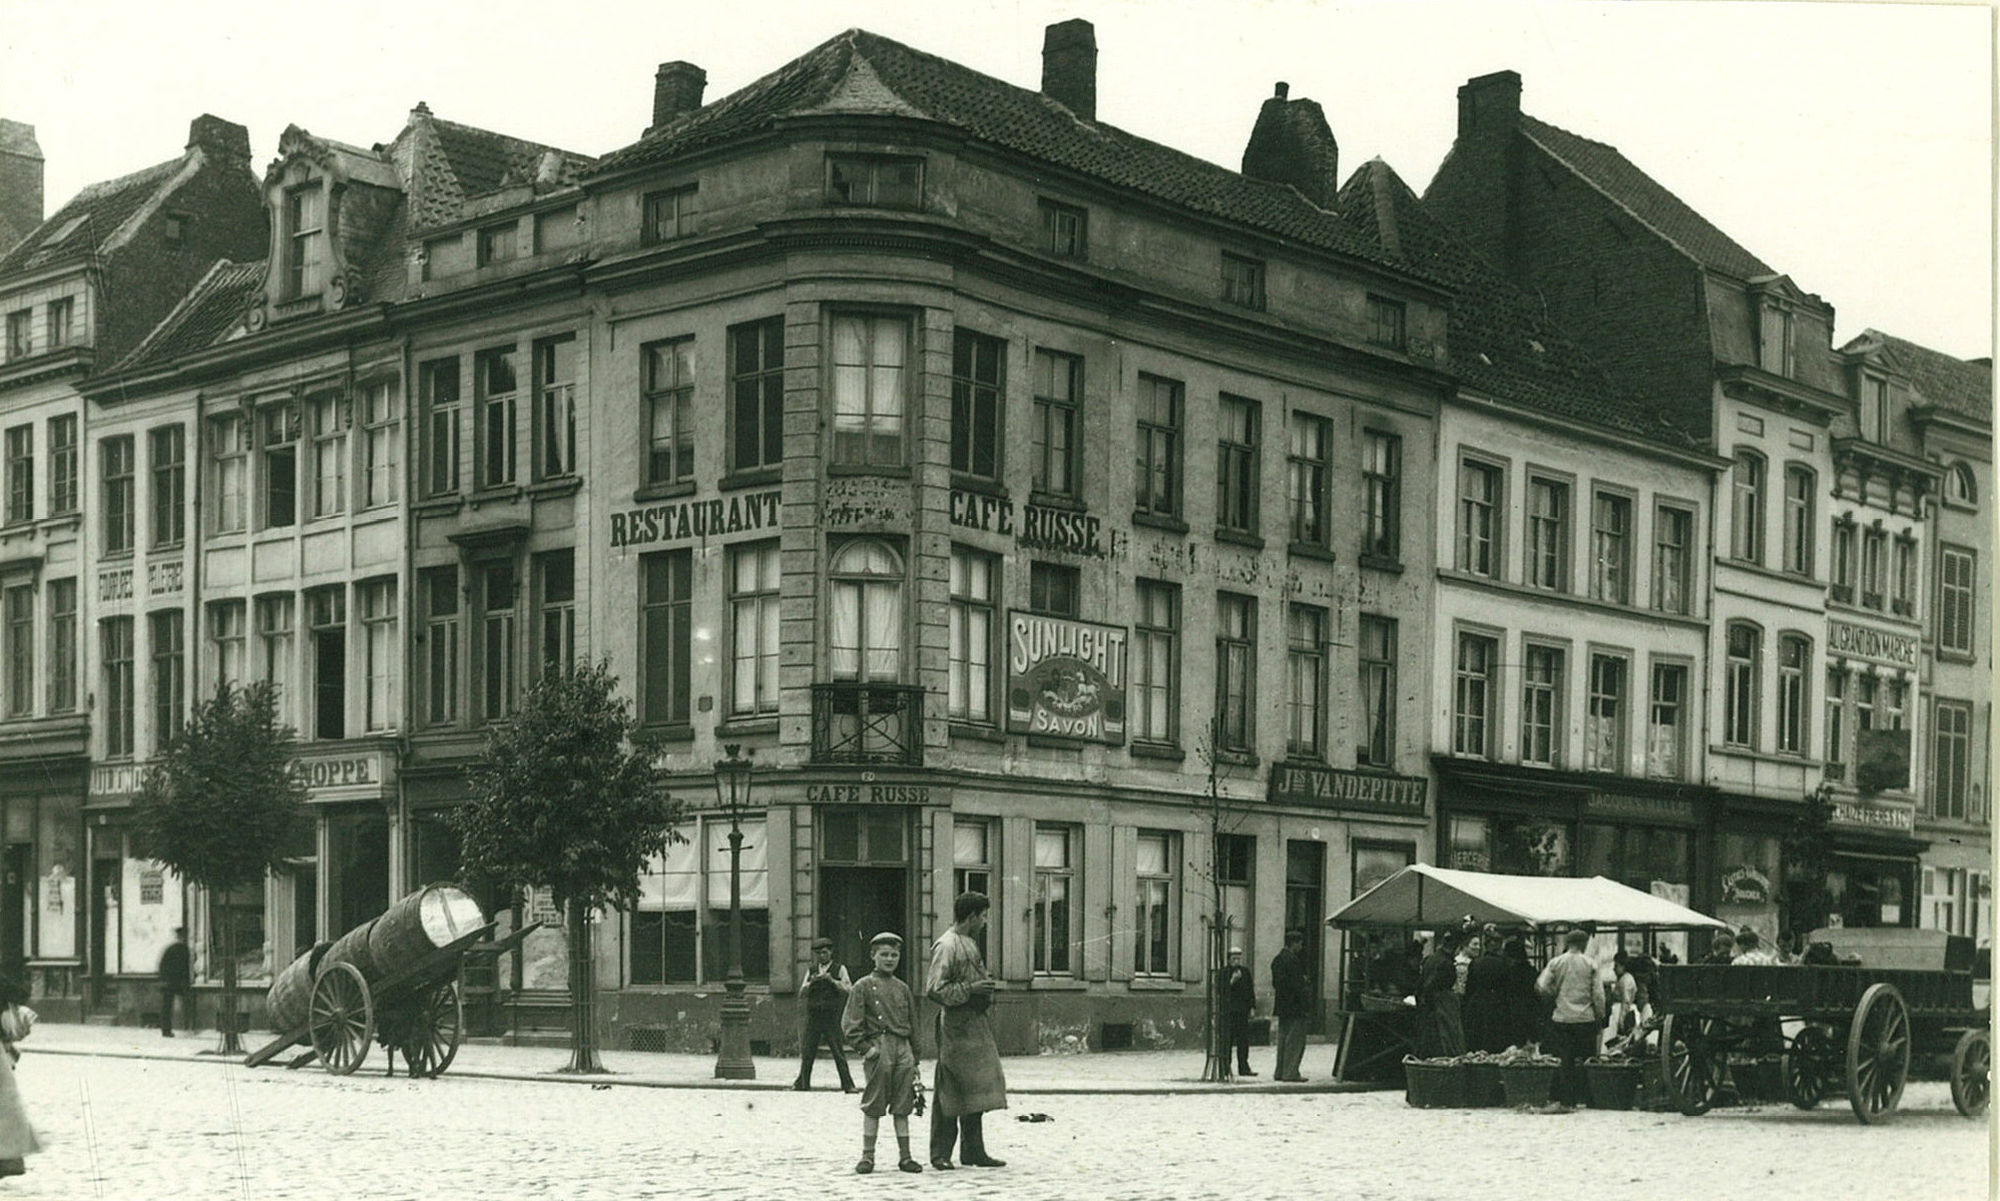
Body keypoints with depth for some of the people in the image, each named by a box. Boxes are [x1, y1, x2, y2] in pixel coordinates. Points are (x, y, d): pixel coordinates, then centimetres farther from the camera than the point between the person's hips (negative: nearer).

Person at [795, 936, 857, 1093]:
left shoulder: (840, 969, 5)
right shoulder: (811, 970, 15)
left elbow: (848, 990, -4)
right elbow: (802, 993, 10)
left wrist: (832, 980, -14)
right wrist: (811, 983, -8)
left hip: (832, 1017, -3)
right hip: (813, 1017, 3)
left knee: (838, 1053, -5)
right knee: (807, 1052, 3)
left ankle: (847, 1084, -2)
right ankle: (803, 1083, 12)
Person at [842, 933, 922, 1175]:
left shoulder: (902, 988, 15)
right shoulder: (863, 987, 0)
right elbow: (850, 1023, -4)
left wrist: (915, 1058, 14)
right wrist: (866, 1047, -13)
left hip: (903, 1049, 4)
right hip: (878, 1048, -4)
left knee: (902, 1107, 6)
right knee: (873, 1107, -2)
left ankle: (905, 1156, 11)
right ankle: (867, 1156, 5)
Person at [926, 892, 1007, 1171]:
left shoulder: (970, 943, 17)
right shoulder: (946, 946, -13)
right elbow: (934, 989, -19)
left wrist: (985, 987, 15)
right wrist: (970, 989, -21)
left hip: (975, 1025, 9)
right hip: (956, 1027, -9)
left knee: (973, 1089, 10)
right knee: (948, 1091, -4)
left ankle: (973, 1151, 14)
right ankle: (940, 1153, 1)